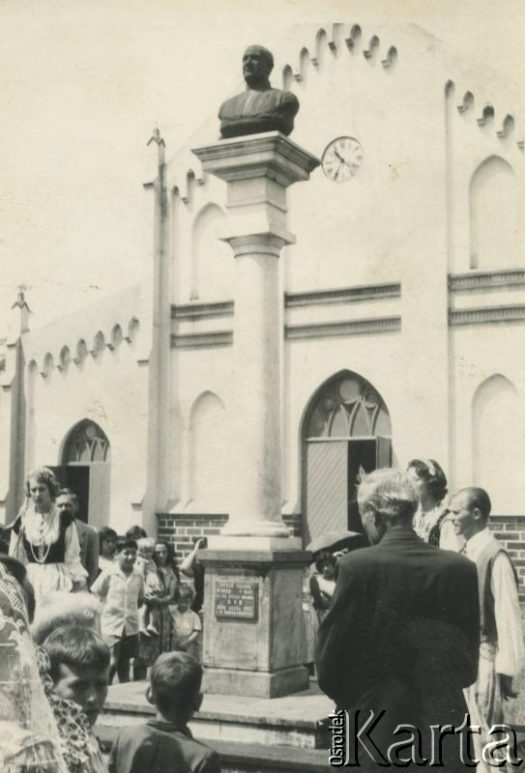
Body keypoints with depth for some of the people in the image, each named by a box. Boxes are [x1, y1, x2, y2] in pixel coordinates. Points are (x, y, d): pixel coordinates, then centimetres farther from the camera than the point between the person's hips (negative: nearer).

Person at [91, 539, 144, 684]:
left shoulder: (139, 577, 2)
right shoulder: (108, 575, -9)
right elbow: (94, 596, 0)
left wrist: (131, 611, 6)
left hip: (131, 628, 4)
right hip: (111, 627, -4)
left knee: (124, 666, 13)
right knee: (111, 665, -9)